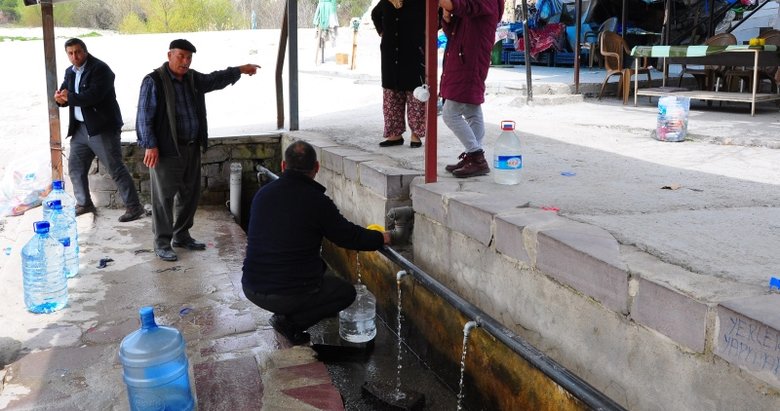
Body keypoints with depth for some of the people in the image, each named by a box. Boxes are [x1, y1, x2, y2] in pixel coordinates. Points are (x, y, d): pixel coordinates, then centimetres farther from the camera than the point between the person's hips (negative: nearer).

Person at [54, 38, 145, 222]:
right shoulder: (70, 72, 14)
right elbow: (65, 93, 15)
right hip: (81, 128, 8)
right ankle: (84, 203, 29)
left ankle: (134, 207, -2)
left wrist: (69, 97, -13)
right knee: (75, 167, 14)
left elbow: (93, 96, -24)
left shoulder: (100, 69, -13)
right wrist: (60, 98, -9)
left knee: (116, 168, -7)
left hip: (102, 128, -8)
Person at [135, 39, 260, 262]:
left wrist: (240, 70, 25)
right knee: (164, 196, -1)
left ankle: (181, 235, 28)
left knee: (190, 193, 14)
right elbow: (144, 117, -13)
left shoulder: (193, 79, 11)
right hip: (166, 150, -7)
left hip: (192, 147, 8)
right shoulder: (154, 81, -11)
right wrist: (150, 146, -18)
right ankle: (162, 242, 9)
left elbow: (215, 79, 29)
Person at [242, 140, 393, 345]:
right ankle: (291, 321, 0)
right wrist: (381, 238, 17)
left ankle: (285, 314, 13)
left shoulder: (262, 193, 3)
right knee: (346, 291, 19)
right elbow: (350, 236, -3)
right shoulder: (317, 201, -14)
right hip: (289, 295, -6)